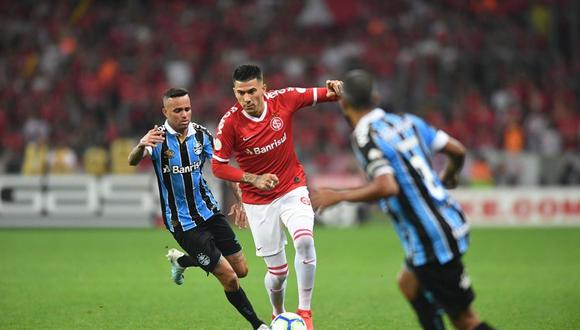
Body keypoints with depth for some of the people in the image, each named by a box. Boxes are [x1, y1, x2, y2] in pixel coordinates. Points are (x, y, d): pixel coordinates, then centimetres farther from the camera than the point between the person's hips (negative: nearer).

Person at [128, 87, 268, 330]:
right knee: (229, 278, -8)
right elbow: (132, 162, -34)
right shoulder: (159, 138, -17)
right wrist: (141, 147, -58)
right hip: (182, 223, -5)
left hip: (209, 211, 5)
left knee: (241, 269, 9)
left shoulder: (201, 134, -3)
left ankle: (181, 260, 30)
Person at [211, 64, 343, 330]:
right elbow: (218, 166, -9)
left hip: (292, 189, 1)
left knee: (305, 240, -28)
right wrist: (253, 179, -22)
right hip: (258, 202, -1)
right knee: (277, 271, 2)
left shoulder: (283, 100, -12)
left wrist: (332, 91, -20)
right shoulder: (230, 123, -17)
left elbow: (316, 95, 4)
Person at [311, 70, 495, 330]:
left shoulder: (365, 138, -14)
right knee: (408, 283, 28)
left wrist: (338, 197, -18)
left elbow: (387, 187, -29)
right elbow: (457, 150, 9)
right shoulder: (406, 121, 7)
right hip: (451, 221, 8)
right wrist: (448, 177, 31)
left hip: (432, 241, -8)